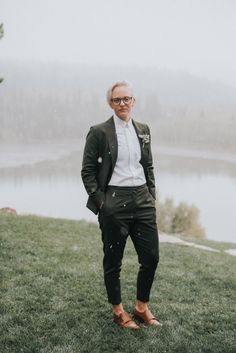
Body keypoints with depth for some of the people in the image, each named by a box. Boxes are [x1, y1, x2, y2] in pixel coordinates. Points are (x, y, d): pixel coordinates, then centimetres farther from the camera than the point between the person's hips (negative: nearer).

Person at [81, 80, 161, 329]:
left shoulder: (143, 130, 10)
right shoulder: (99, 132, -5)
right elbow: (87, 171, -4)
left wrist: (152, 196, 10)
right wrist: (100, 202, -9)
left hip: (143, 200, 5)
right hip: (114, 203, -5)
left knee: (151, 257, 6)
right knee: (113, 261, 8)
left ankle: (142, 308, 26)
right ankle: (118, 312, 25)